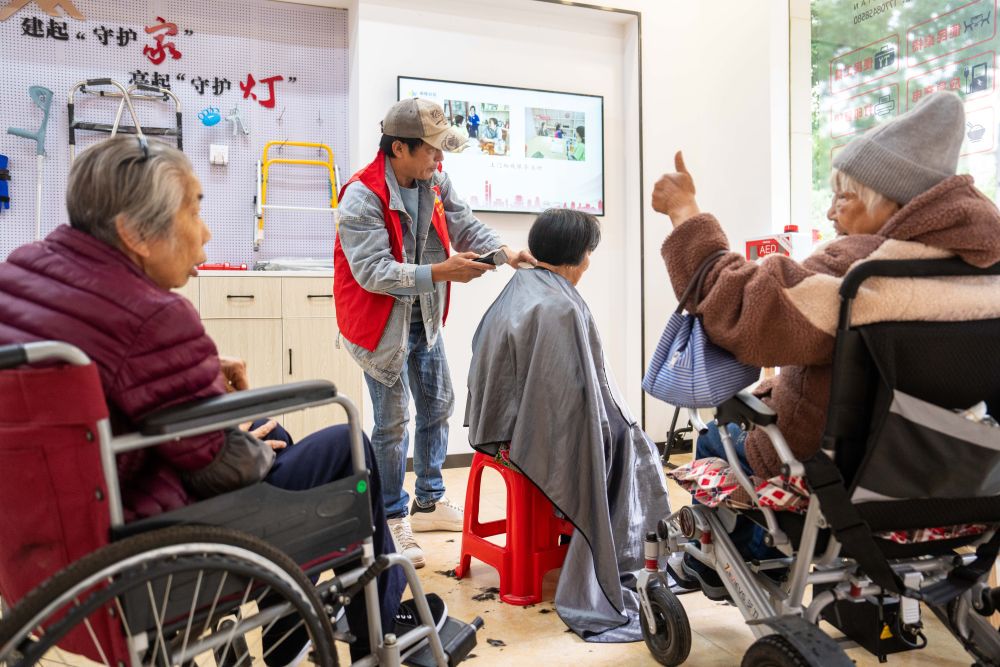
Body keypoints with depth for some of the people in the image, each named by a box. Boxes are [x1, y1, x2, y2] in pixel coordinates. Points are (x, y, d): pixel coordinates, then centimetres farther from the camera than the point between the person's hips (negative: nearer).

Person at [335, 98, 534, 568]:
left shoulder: (434, 182, -3)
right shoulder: (363, 198, -24)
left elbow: (466, 226, 2)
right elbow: (373, 272, -30)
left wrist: (504, 253, -17)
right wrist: (442, 272, -37)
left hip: (424, 317, 8)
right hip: (383, 322, -8)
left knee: (438, 406, 17)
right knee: (393, 421, 1)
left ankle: (429, 502, 36)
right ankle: (394, 520, 20)